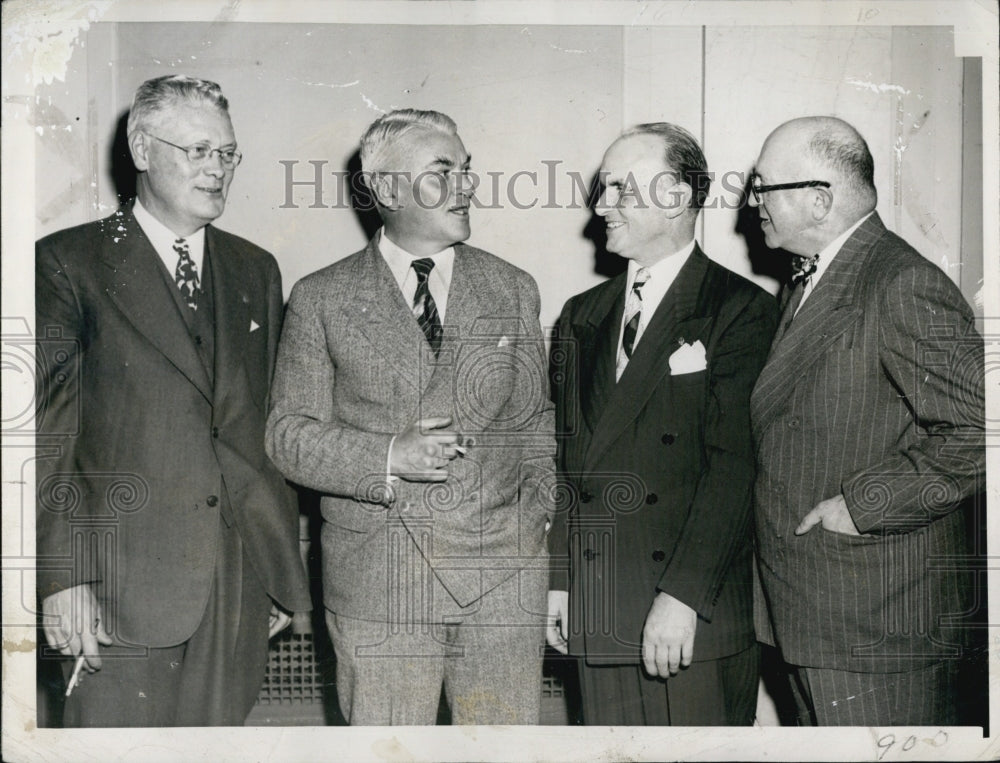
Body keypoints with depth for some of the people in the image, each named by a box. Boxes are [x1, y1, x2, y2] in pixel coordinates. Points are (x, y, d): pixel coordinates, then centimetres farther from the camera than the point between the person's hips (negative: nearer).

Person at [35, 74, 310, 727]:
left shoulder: (256, 271, 14)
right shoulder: (68, 262, -1)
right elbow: (50, 426, -6)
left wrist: (285, 565, 12)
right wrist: (64, 574, -13)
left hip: (242, 585, 4)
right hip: (124, 585, -4)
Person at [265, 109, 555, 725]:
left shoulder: (513, 289, 12)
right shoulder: (321, 299, 4)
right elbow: (290, 434, 1)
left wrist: (539, 515, 4)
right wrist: (388, 459, -14)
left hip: (504, 579, 2)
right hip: (375, 577, -1)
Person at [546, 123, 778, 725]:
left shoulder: (743, 310, -5)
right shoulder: (583, 315, 15)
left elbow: (734, 464, -13)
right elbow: (569, 457, 14)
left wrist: (682, 595, -18)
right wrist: (558, 580, 8)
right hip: (598, 618, 5)